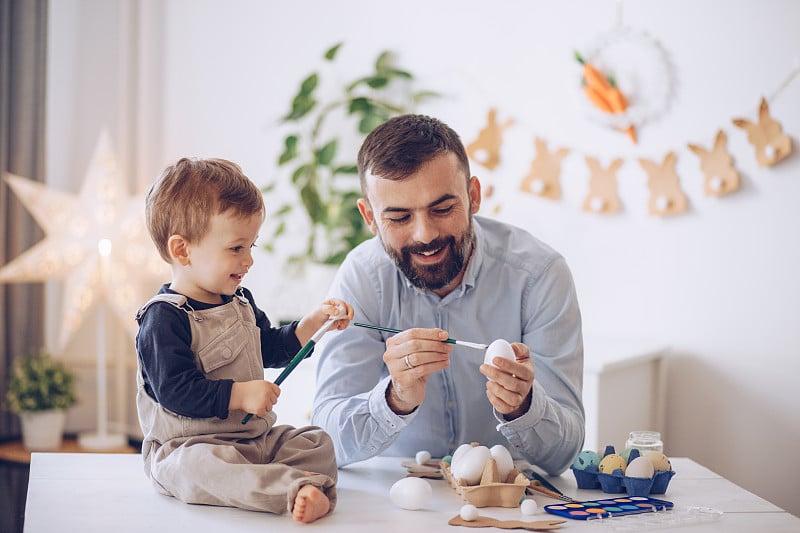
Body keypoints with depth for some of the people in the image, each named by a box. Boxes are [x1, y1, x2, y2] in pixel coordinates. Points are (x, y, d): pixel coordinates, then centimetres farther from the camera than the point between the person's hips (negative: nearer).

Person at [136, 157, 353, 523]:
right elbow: (175, 390, -24)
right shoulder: (164, 319, -17)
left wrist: (315, 321, 15)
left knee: (315, 440, -3)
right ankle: (294, 487, -52)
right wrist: (239, 395, -27)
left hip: (257, 438, 9)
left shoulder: (240, 301, 13)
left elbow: (271, 349, 26)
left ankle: (312, 490, -32)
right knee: (204, 465, -38)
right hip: (186, 448, -8)